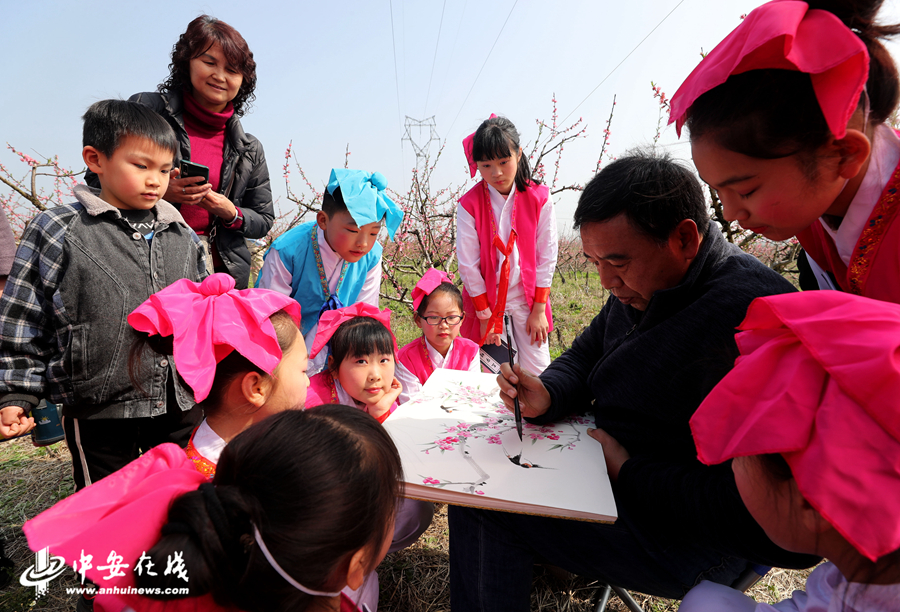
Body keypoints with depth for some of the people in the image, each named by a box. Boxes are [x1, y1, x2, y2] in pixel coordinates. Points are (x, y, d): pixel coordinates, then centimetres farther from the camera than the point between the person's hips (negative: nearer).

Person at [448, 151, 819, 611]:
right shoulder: (641, 287, 0)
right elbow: (584, 357, 10)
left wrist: (631, 474, -22)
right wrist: (546, 395, -10)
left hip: (688, 539, -8)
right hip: (613, 466, 9)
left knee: (480, 502, -17)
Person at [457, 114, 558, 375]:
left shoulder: (539, 198, -7)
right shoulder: (469, 205, -11)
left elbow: (547, 256, -4)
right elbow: (468, 265, -9)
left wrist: (539, 309, -4)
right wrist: (485, 315, -8)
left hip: (528, 297, 1)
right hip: (486, 297, -1)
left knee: (537, 373, 6)